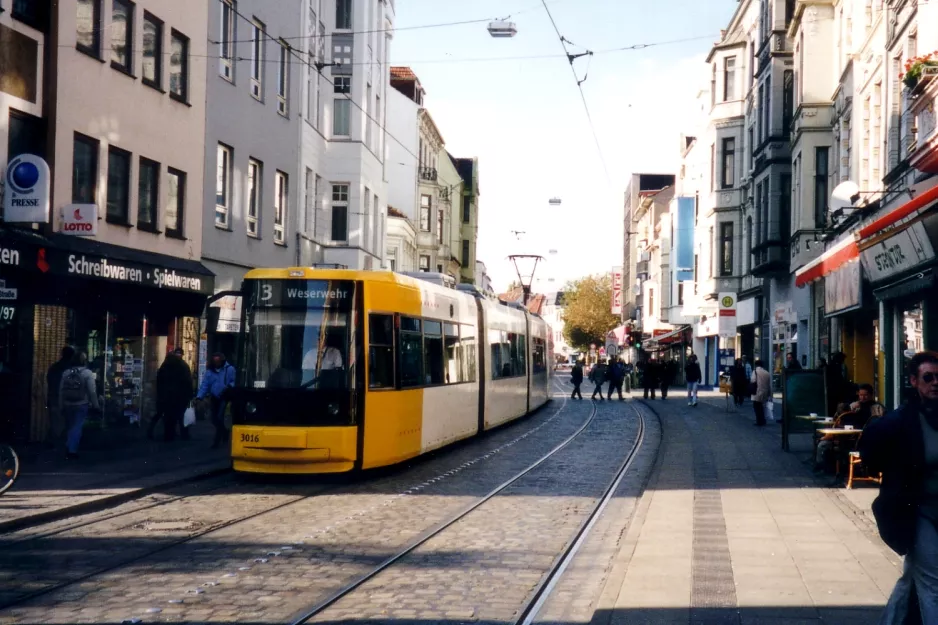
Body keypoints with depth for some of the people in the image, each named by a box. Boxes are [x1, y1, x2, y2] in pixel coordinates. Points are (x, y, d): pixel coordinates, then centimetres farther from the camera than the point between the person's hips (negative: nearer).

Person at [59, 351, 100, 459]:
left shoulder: (66, 372, 3)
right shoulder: (87, 373, -11)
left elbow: (61, 391, 5)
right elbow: (92, 391, -13)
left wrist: (61, 406, 13)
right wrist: (96, 405, -3)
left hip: (68, 405, 4)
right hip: (81, 405, -4)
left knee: (70, 427, 17)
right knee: (77, 427, -1)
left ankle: (70, 448, 24)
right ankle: (72, 450, -7)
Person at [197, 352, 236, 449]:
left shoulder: (229, 369, -7)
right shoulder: (209, 371, 1)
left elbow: (234, 381, -6)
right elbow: (205, 384, -5)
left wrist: (229, 386, -28)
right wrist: (199, 396, -17)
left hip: (224, 397, -4)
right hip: (213, 398, 4)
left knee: (219, 418, -13)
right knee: (214, 419, 10)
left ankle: (217, 441, -5)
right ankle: (224, 432, 38)